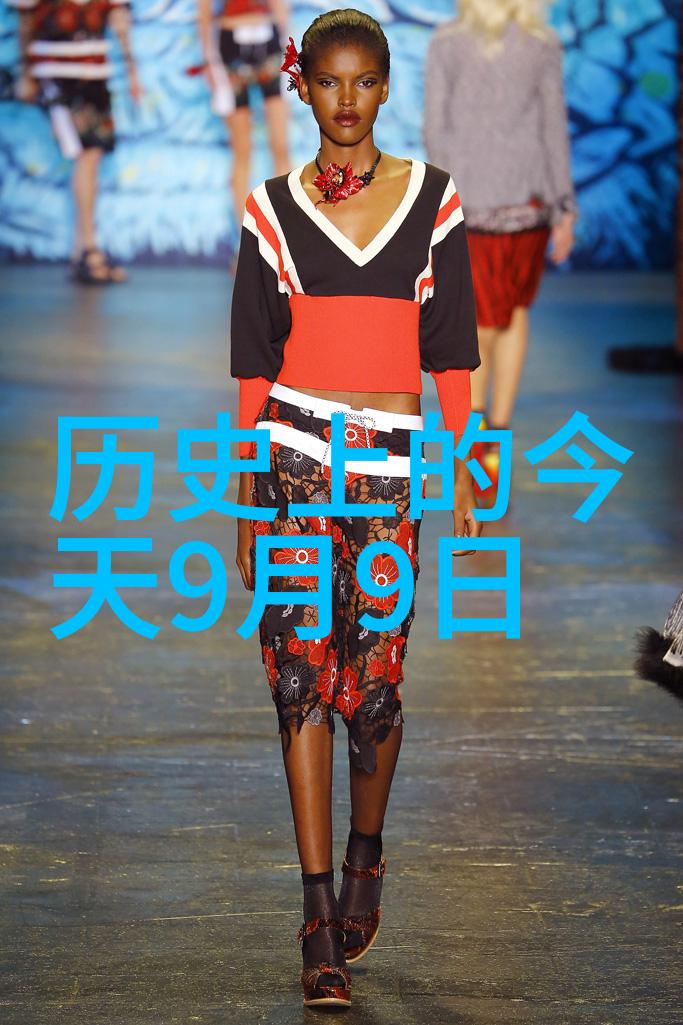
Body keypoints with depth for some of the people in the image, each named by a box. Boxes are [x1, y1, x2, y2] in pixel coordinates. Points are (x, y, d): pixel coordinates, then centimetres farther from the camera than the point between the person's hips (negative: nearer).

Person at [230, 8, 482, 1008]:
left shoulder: (432, 200, 7)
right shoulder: (272, 210, 7)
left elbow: (451, 357, 8)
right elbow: (254, 364, 8)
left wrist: (463, 476, 5)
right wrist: (246, 495, 6)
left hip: (392, 465, 0)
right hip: (294, 456, 0)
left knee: (372, 681, -2)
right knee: (302, 678, -6)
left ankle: (366, 850, 28)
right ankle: (320, 913, -2)